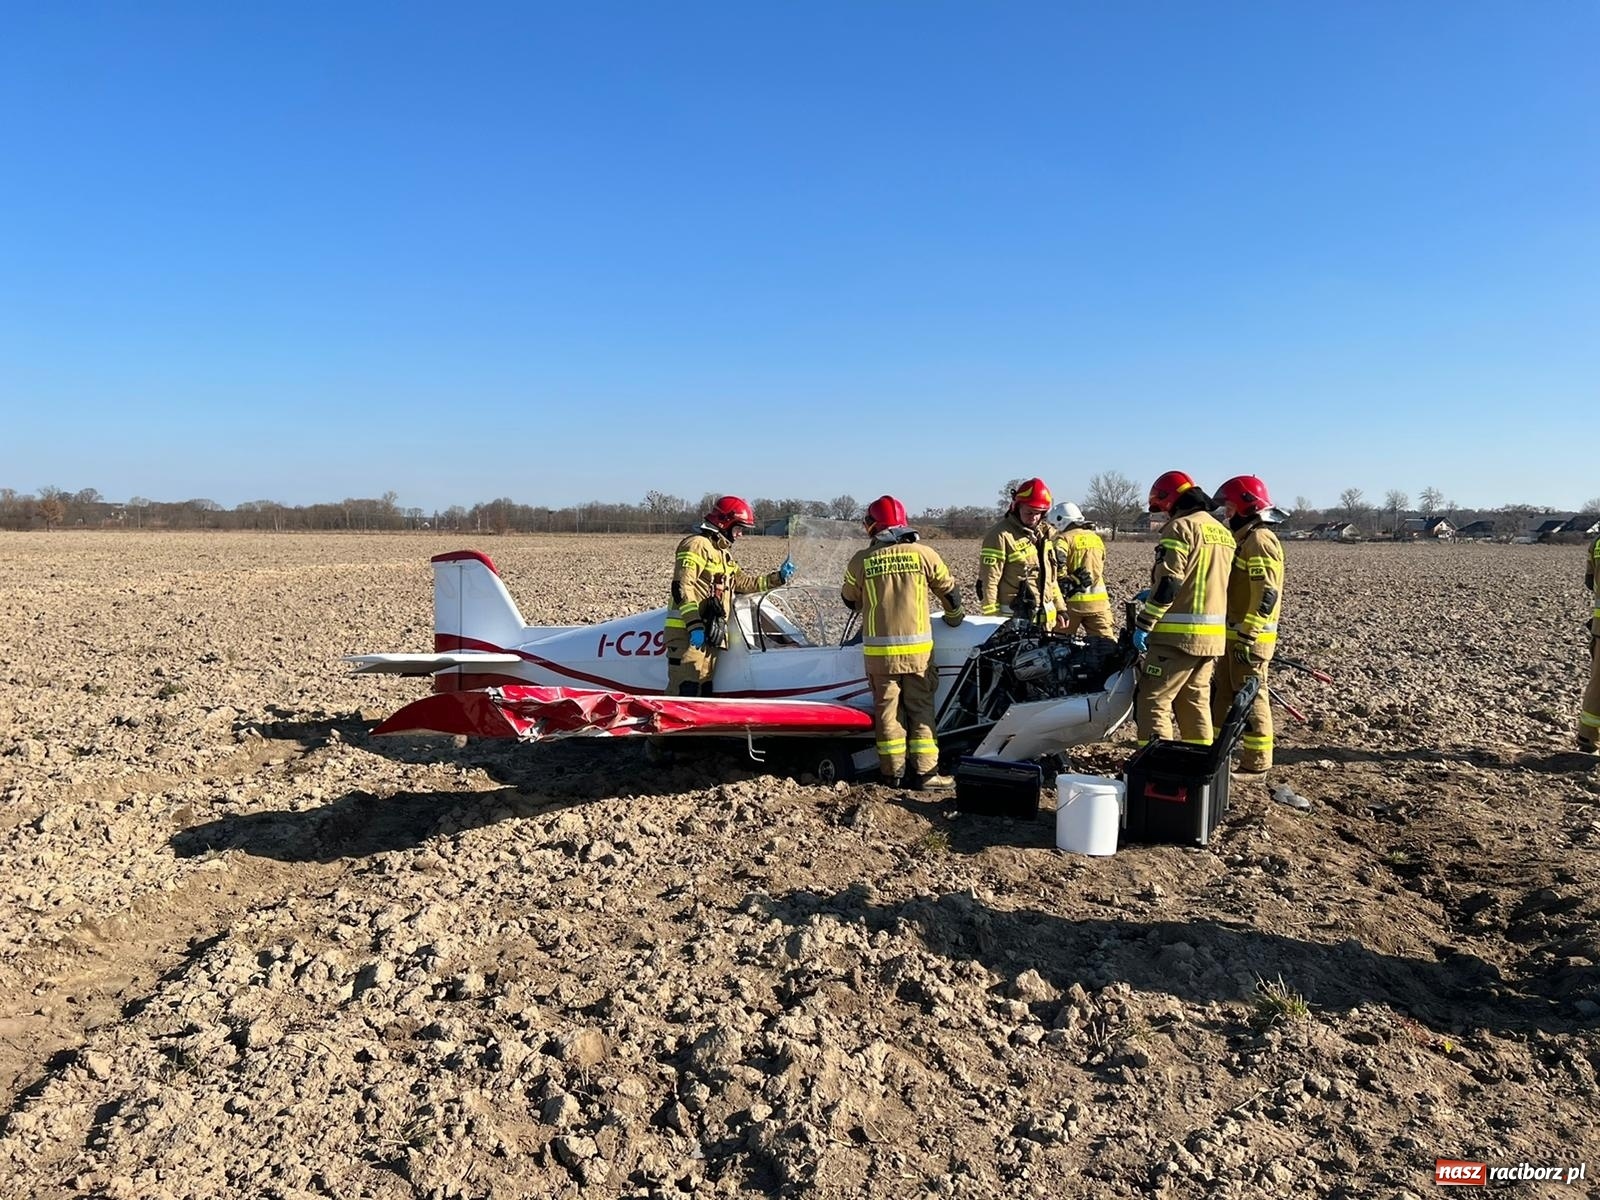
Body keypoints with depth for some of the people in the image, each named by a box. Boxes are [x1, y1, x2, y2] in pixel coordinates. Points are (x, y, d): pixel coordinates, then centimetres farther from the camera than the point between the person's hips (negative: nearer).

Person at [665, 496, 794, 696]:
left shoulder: (723, 553, 23)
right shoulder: (697, 545, -9)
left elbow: (743, 582, 28)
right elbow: (682, 587, -19)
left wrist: (777, 577, 20)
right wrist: (694, 624, -25)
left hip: (711, 633, 10)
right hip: (688, 632, -10)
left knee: (704, 689, 12)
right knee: (685, 690, -15)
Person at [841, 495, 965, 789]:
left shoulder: (861, 560, 0)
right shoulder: (923, 553, -1)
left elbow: (849, 600, 15)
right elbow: (949, 592, 10)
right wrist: (954, 618, 30)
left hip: (878, 649, 1)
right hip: (917, 647, 0)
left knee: (887, 708, 9)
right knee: (921, 708, 7)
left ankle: (891, 772, 13)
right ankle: (924, 772, 7)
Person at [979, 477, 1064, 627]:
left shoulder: (1045, 533, 13)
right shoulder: (1001, 535, -11)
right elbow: (988, 581, -13)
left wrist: (1060, 608, 19)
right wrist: (991, 619, -15)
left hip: (1045, 616, 8)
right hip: (1015, 618, -8)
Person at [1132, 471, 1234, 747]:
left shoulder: (1181, 527, -10)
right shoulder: (1223, 531, 17)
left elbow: (1167, 582, -18)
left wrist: (1144, 624, -14)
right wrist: (1154, 597, 28)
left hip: (1179, 634, -9)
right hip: (1213, 635, 9)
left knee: (1153, 702, -5)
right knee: (1196, 702, 17)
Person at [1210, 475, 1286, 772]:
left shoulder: (1259, 539, -15)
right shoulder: (1246, 538, 17)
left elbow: (1267, 594, -22)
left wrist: (1246, 635, -24)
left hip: (1249, 638, -10)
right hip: (1235, 634, 10)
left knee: (1250, 699, -3)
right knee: (1223, 694, 16)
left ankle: (1257, 761, 6)